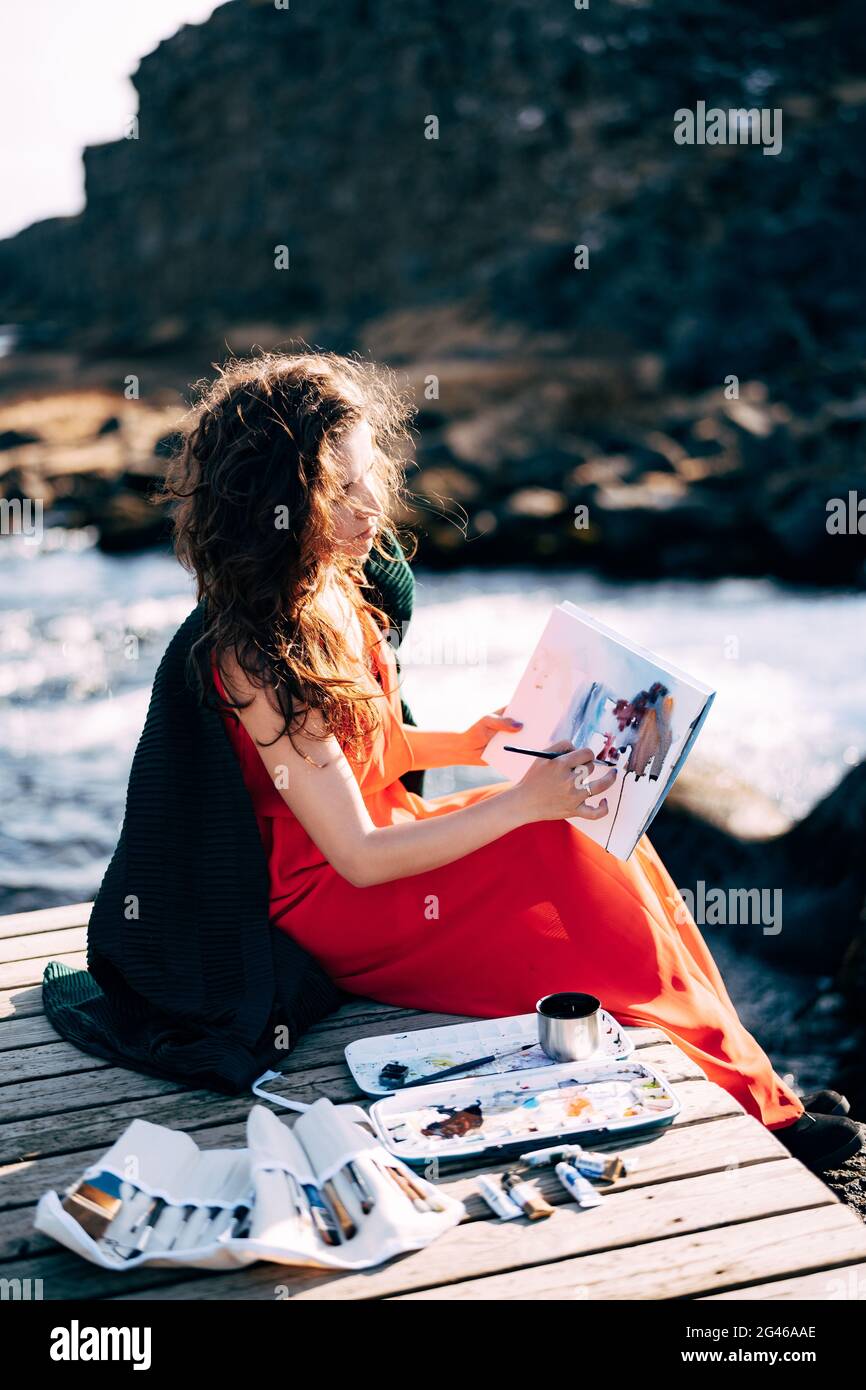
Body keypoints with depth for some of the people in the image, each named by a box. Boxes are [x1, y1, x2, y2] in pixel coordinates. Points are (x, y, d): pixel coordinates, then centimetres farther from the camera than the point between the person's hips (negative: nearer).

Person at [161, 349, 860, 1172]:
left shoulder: (327, 589, 0)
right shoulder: (258, 656, -27)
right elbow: (359, 857, -24)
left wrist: (464, 745, 0)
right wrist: (521, 803, -24)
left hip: (381, 837, 8)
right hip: (330, 909, -8)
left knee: (603, 829, -8)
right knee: (563, 854, -19)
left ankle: (745, 1087, -3)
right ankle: (750, 1105, -3)